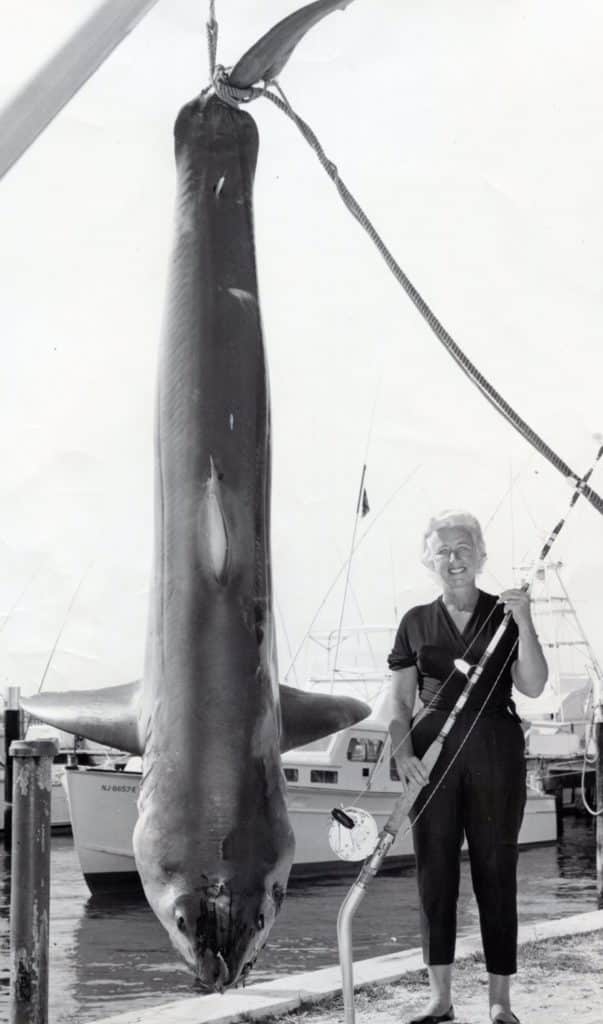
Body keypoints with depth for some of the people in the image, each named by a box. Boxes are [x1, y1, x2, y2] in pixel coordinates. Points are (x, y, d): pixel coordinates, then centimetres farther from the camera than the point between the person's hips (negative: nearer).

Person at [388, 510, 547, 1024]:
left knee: (495, 871, -1)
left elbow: (533, 686, -3)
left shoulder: (505, 614, 6)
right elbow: (400, 701, 9)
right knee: (434, 871, 1)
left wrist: (524, 623, -15)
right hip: (433, 752, 2)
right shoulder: (416, 623, 11)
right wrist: (402, 753, -7)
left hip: (494, 752, -2)